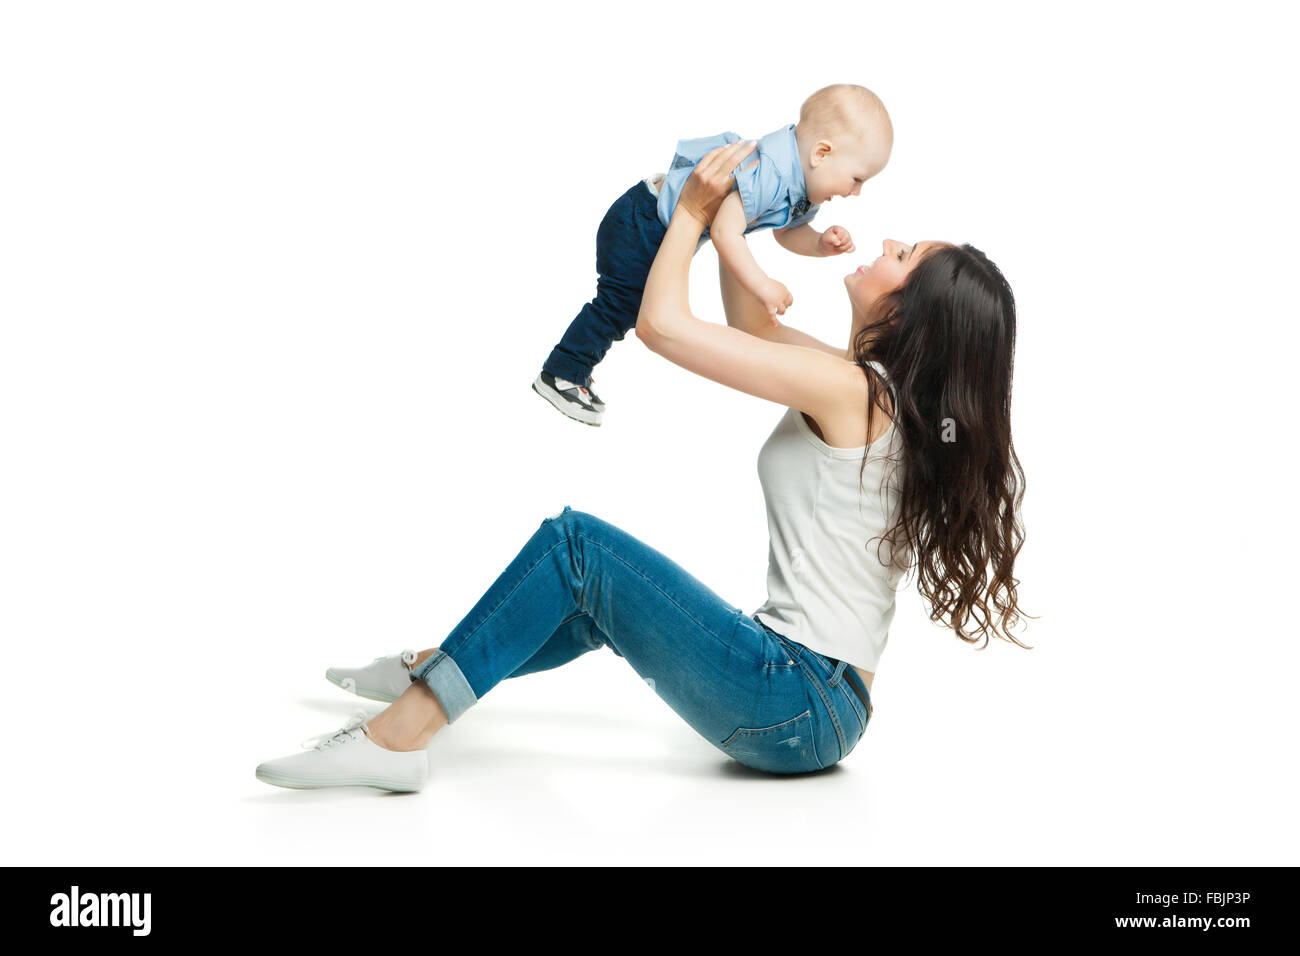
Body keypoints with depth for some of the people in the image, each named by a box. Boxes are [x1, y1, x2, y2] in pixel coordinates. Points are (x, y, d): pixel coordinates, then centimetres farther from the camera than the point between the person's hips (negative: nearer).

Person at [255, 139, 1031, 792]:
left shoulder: (851, 389, -17)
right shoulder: (876, 391, 10)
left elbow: (661, 323, -15)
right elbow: (753, 329, 24)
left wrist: (694, 211, -1)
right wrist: (729, 212, 19)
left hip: (800, 706, -9)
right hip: (814, 707, 9)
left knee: (577, 542, -11)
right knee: (600, 593, 23)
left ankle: (398, 735, -8)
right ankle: (432, 672, 35)